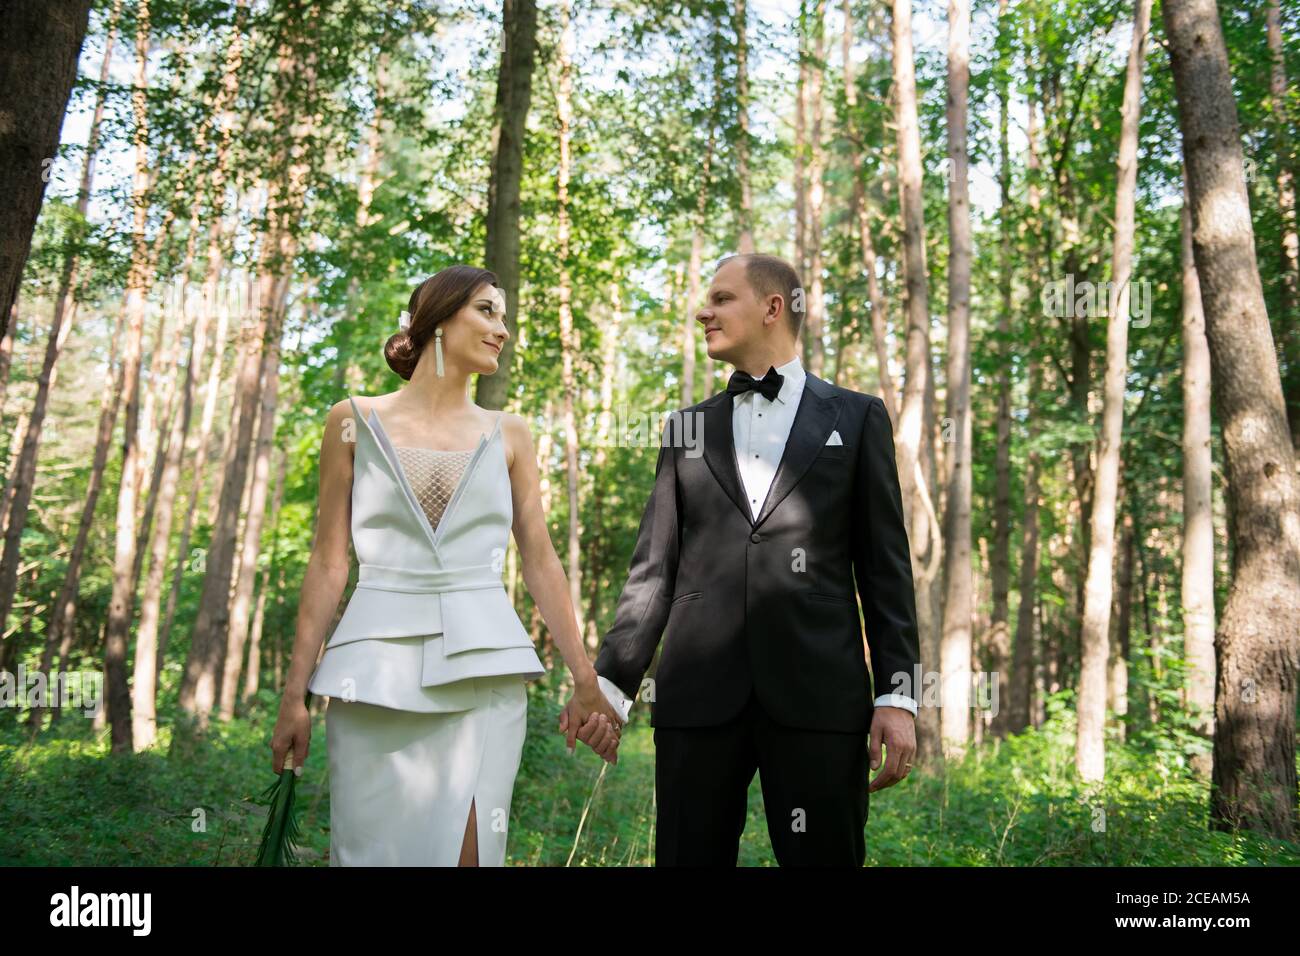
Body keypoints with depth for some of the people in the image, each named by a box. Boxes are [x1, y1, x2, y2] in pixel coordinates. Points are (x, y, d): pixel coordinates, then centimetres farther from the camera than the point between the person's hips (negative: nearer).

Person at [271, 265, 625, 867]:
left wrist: (585, 680, 4)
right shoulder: (356, 423, 5)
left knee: (468, 850, 1)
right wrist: (295, 691, 1)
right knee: (372, 849, 3)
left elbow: (540, 561, 8)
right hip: (378, 667, -1)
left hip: (483, 668, 1)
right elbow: (328, 563, 4)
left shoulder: (508, 435, 9)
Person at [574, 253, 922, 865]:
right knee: (689, 856, 6)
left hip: (818, 692, -2)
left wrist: (897, 693, -2)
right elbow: (654, 567, 13)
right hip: (698, 693, 2)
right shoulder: (687, 429, 15)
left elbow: (884, 564, 5)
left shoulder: (856, 417, 9)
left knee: (824, 855, 3)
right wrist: (610, 680, 6)